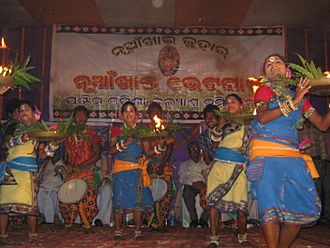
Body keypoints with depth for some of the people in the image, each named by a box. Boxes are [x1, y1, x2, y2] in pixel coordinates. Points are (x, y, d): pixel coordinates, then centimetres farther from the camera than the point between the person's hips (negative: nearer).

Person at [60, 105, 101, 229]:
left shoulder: (91, 134, 2)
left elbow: (97, 154, -4)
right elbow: (67, 154, 20)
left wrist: (82, 165, -13)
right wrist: (68, 165, -2)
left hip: (88, 172, -3)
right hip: (72, 172, 3)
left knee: (87, 199, -10)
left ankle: (87, 224, 5)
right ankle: (68, 224, 14)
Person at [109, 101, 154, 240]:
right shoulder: (117, 131, 8)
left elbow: (148, 152, 7)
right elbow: (111, 150, -3)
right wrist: (124, 144, -17)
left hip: (137, 170, 0)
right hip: (120, 169, 0)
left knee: (138, 200, -4)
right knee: (119, 200, -1)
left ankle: (138, 231, 7)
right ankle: (118, 231, 10)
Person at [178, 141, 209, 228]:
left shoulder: (205, 164, 26)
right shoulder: (184, 165, 23)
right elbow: (181, 179, 7)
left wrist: (205, 184, -11)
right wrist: (193, 183, -10)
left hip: (204, 186, 1)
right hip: (190, 186, -1)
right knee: (187, 192, -38)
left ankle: (203, 218, -18)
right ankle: (193, 219, -22)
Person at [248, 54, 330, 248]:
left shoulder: (300, 96, 18)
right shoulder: (264, 91, 7)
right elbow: (262, 118, -11)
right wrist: (292, 103, -15)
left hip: (292, 155, 5)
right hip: (267, 154, -4)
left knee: (306, 206, 1)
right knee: (271, 205, -11)